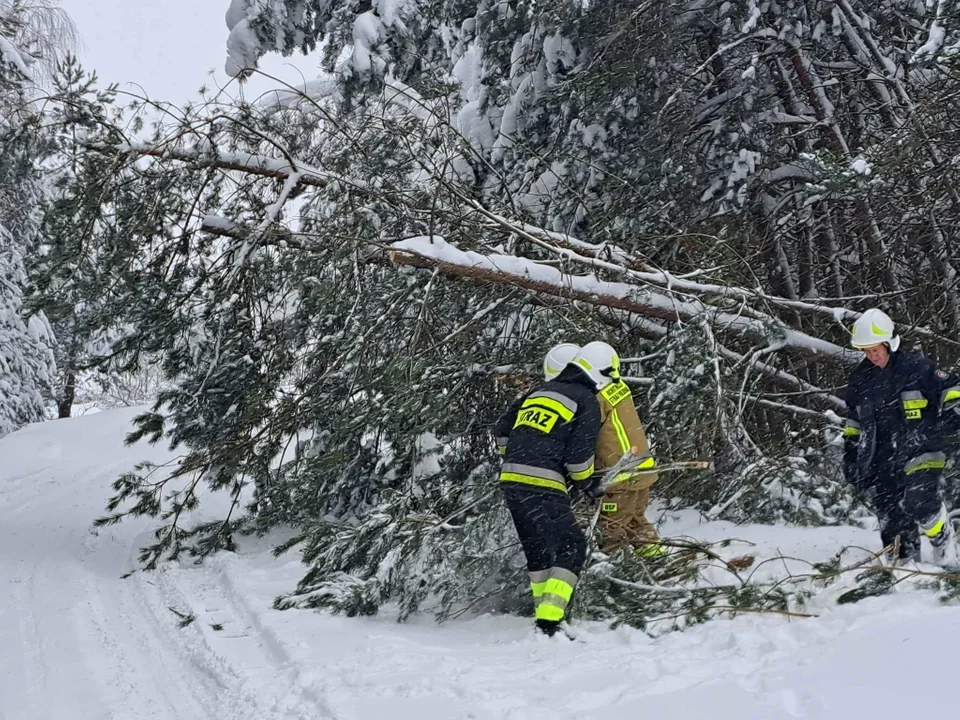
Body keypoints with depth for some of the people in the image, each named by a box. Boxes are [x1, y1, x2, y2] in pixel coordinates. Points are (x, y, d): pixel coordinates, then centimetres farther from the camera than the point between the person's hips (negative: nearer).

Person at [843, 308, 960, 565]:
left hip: (920, 452, -5)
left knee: (921, 501, -24)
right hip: (882, 461, 5)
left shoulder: (916, 367, -4)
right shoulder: (860, 379, 12)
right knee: (891, 518, 1)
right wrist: (850, 456, 19)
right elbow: (854, 422, 23)